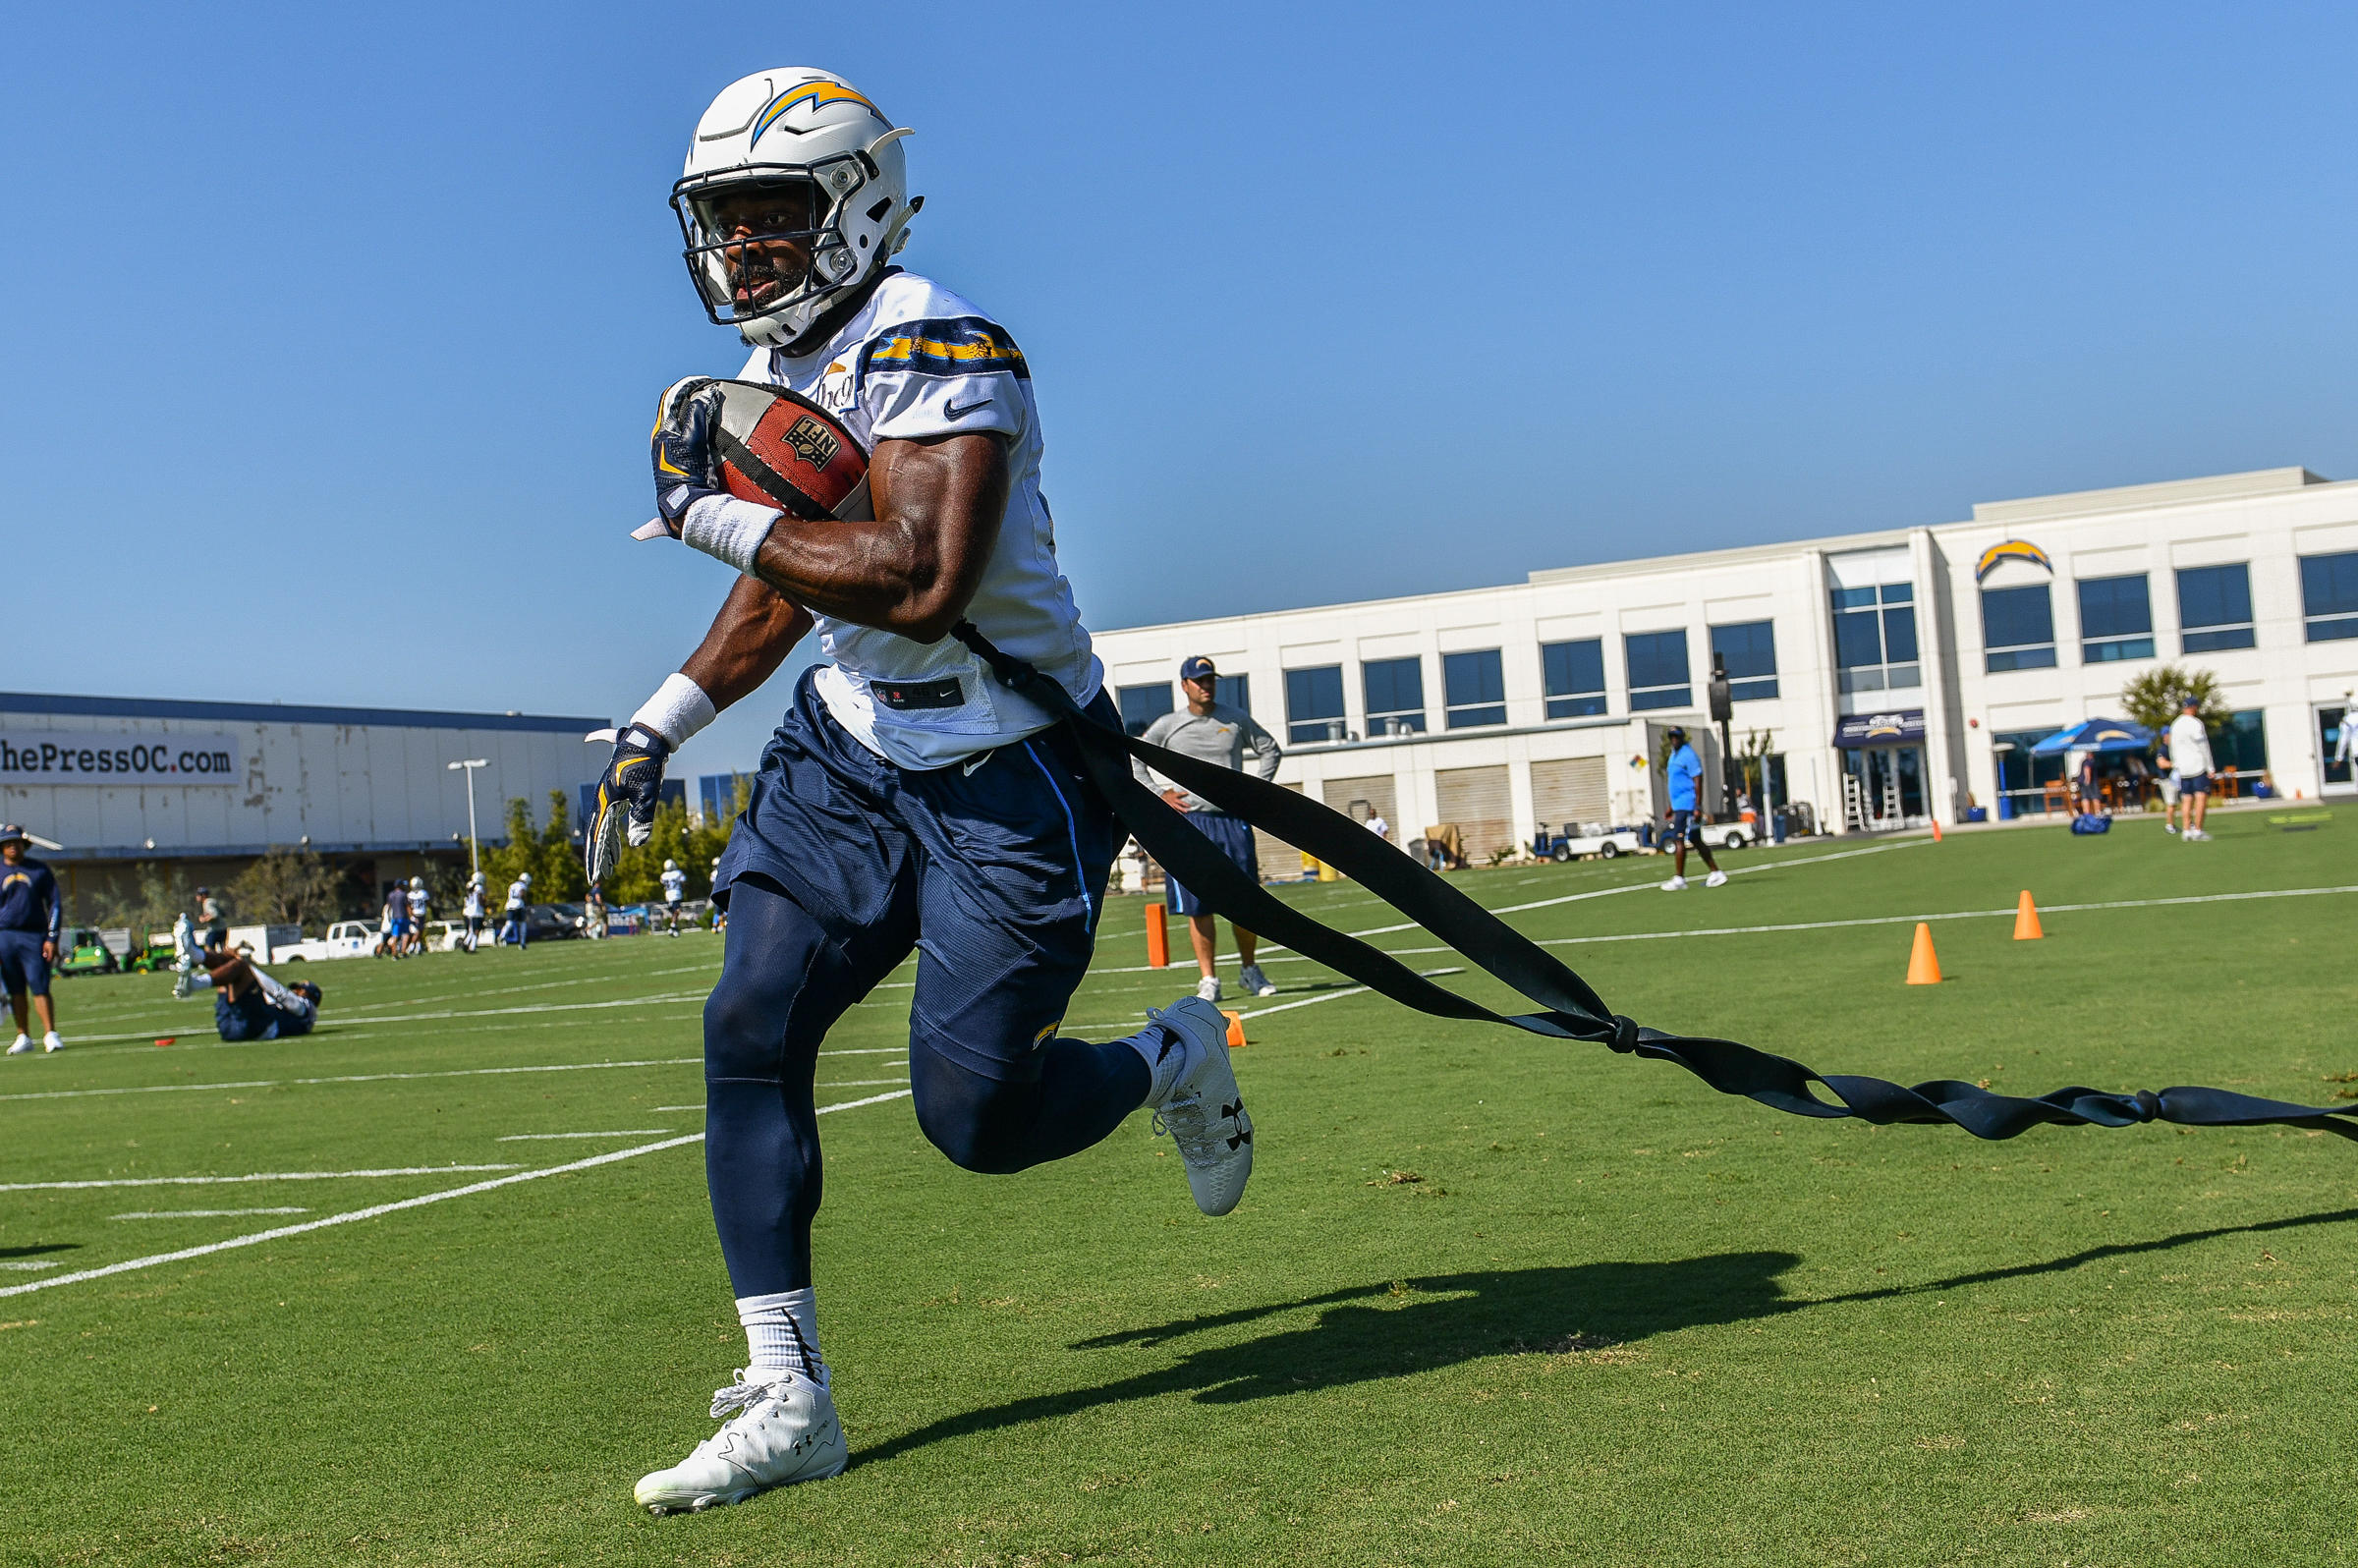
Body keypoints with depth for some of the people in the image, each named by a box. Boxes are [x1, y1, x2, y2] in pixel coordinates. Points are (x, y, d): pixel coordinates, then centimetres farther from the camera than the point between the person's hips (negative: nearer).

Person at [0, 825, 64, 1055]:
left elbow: (55, 905, 6)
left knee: (40, 986, -9)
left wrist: (52, 938, -3)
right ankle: (23, 1037, 11)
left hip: (34, 936, -1)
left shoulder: (40, 870, 6)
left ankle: (50, 1034, -8)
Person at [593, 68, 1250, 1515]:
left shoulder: (936, 351, -20)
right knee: (750, 1033, -5)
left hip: (1011, 775, -8)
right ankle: (787, 1401, 5)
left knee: (975, 1116, -8)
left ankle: (1174, 1060, 26)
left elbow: (917, 582, -34)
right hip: (851, 751, 8)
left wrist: (710, 516, -23)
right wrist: (659, 728, 18)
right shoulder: (777, 371, 8)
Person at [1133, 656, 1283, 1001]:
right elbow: (1131, 761, 11)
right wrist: (1159, 794, 0)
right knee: (1198, 904, -4)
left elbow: (1269, 749, 20)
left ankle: (1250, 972, 18)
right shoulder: (1166, 726, 4)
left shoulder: (1237, 720, 8)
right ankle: (1209, 979, 3)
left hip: (1233, 820, 1)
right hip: (1189, 821, -1)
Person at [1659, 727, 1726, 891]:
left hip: (1687, 805, -10)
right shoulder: (1673, 756, 18)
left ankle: (1679, 879, -10)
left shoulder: (1688, 755, -11)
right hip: (1679, 806, 10)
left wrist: (1698, 807, -21)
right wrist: (1672, 807, 25)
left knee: (1679, 840, -11)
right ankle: (1716, 873, 15)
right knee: (1696, 841, 11)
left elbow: (1698, 781, -16)